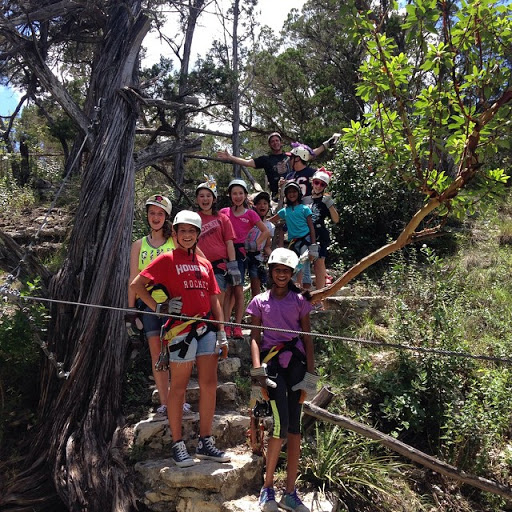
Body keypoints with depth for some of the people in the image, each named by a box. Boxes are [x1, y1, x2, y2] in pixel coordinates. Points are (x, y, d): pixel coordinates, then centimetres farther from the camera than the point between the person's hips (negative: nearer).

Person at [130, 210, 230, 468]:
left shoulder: (205, 264, 16)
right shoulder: (167, 260, 1)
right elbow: (136, 285, -3)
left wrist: (221, 332, 10)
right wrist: (159, 308, -8)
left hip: (206, 327, 6)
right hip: (181, 327, -5)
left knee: (209, 384, 7)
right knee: (179, 387, 3)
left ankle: (205, 443, 19)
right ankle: (177, 445, 15)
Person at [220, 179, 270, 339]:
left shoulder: (250, 214, 7)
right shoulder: (224, 212, 11)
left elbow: (266, 232, 7)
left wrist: (254, 245, -1)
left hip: (240, 252, -1)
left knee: (238, 289, -6)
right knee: (228, 289, -4)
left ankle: (237, 326, -2)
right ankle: (225, 325, -4)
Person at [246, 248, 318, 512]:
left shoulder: (300, 300, 10)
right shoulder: (260, 301, 8)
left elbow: (307, 338, 7)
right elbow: (255, 338, 3)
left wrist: (310, 372, -1)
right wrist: (257, 369, -11)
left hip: (297, 361, 2)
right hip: (272, 362, -2)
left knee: (294, 426, 3)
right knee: (281, 423, -14)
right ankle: (267, 488, 3)